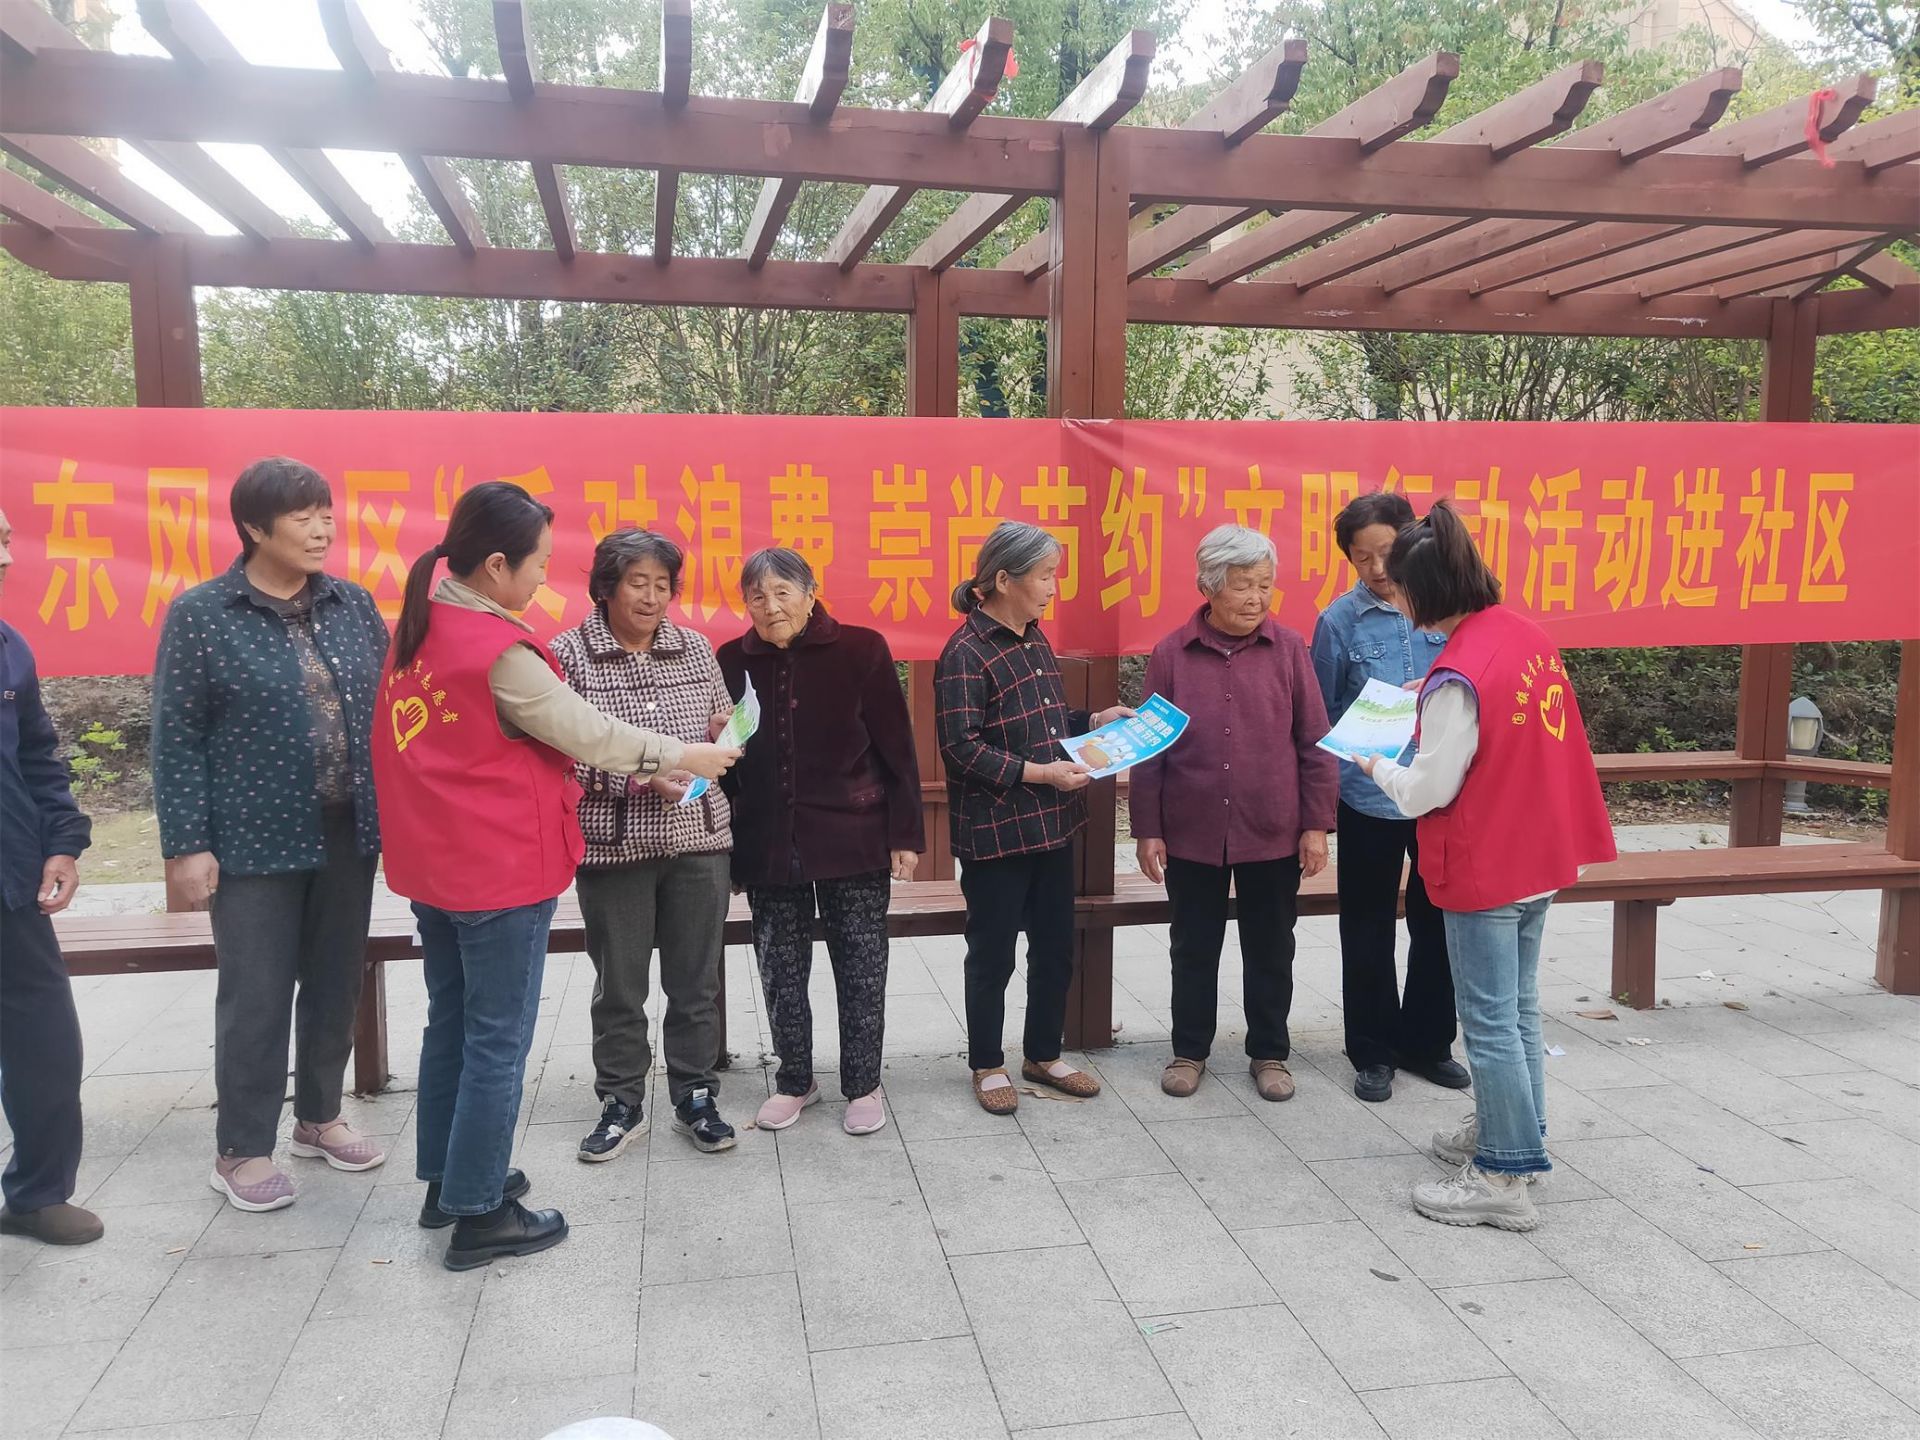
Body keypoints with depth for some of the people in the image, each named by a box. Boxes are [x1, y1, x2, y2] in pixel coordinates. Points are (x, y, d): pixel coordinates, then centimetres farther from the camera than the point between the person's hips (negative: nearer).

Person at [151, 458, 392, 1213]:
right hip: (255, 841, -4)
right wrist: (186, 845, -10)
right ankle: (241, 1150, 20)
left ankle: (319, 1117, 33)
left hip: (347, 834, 4)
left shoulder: (354, 605, 4)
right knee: (256, 996, 4)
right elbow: (177, 739, -6)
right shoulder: (201, 615, -7)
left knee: (337, 984, 14)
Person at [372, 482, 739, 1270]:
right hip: (501, 868, -9)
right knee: (498, 1039, 2)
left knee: (450, 1022, 19)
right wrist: (682, 756, -1)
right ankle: (479, 1214, 11)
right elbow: (586, 733, -14)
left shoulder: (418, 628, 4)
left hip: (435, 862, 9)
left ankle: (446, 1180, 32)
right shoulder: (499, 650, -21)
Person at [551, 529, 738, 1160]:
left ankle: (696, 1098, 28)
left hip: (698, 839, 3)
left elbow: (723, 733, 17)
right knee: (619, 987, 10)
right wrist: (639, 778, -20)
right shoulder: (569, 653, -5)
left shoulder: (696, 648, 6)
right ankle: (621, 1104, 27)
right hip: (614, 846, -3)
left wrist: (725, 733, -6)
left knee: (696, 982, 11)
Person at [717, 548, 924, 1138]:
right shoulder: (732, 661, 1)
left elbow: (896, 748, -3)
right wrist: (725, 846, 5)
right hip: (768, 844, 2)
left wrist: (906, 833, -5)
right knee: (780, 972, 11)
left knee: (861, 970, 6)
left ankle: (863, 1086, 23)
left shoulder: (860, 649, -6)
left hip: (854, 839, -2)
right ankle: (794, 1080, 30)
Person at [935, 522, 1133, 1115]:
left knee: (1055, 949, 17)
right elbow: (962, 748, -20)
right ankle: (988, 1065, 25)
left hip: (1052, 824, 8)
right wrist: (1039, 773, -23)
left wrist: (1094, 720, 7)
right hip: (995, 833, -8)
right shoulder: (966, 653, -16)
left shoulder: (1034, 640, 10)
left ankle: (1044, 1054, 34)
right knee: (993, 955, 7)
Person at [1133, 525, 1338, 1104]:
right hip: (1191, 834, 0)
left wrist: (1316, 824, -2)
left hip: (1272, 834, 0)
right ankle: (1190, 1050, 31)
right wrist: (1147, 829, -1)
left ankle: (1269, 1053, 31)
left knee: (1270, 951, 13)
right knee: (1194, 950, 13)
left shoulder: (1287, 648, -3)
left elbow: (1314, 742, 0)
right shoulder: (1172, 654, -3)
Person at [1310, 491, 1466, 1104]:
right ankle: (1373, 1052, 26)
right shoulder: (1340, 621, -5)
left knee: (1438, 922, 14)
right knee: (1368, 932, 9)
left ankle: (1426, 1041, 33)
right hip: (1368, 797, -2)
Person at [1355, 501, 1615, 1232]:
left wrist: (1377, 765, -1)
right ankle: (1506, 1133, 34)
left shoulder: (1458, 675, -24)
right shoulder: (1529, 636, 1)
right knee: (1518, 1008, 20)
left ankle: (1504, 1180, 10)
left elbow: (1428, 791, -18)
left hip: (1483, 871, -9)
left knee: (1488, 1021, 1)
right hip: (1538, 858, 9)